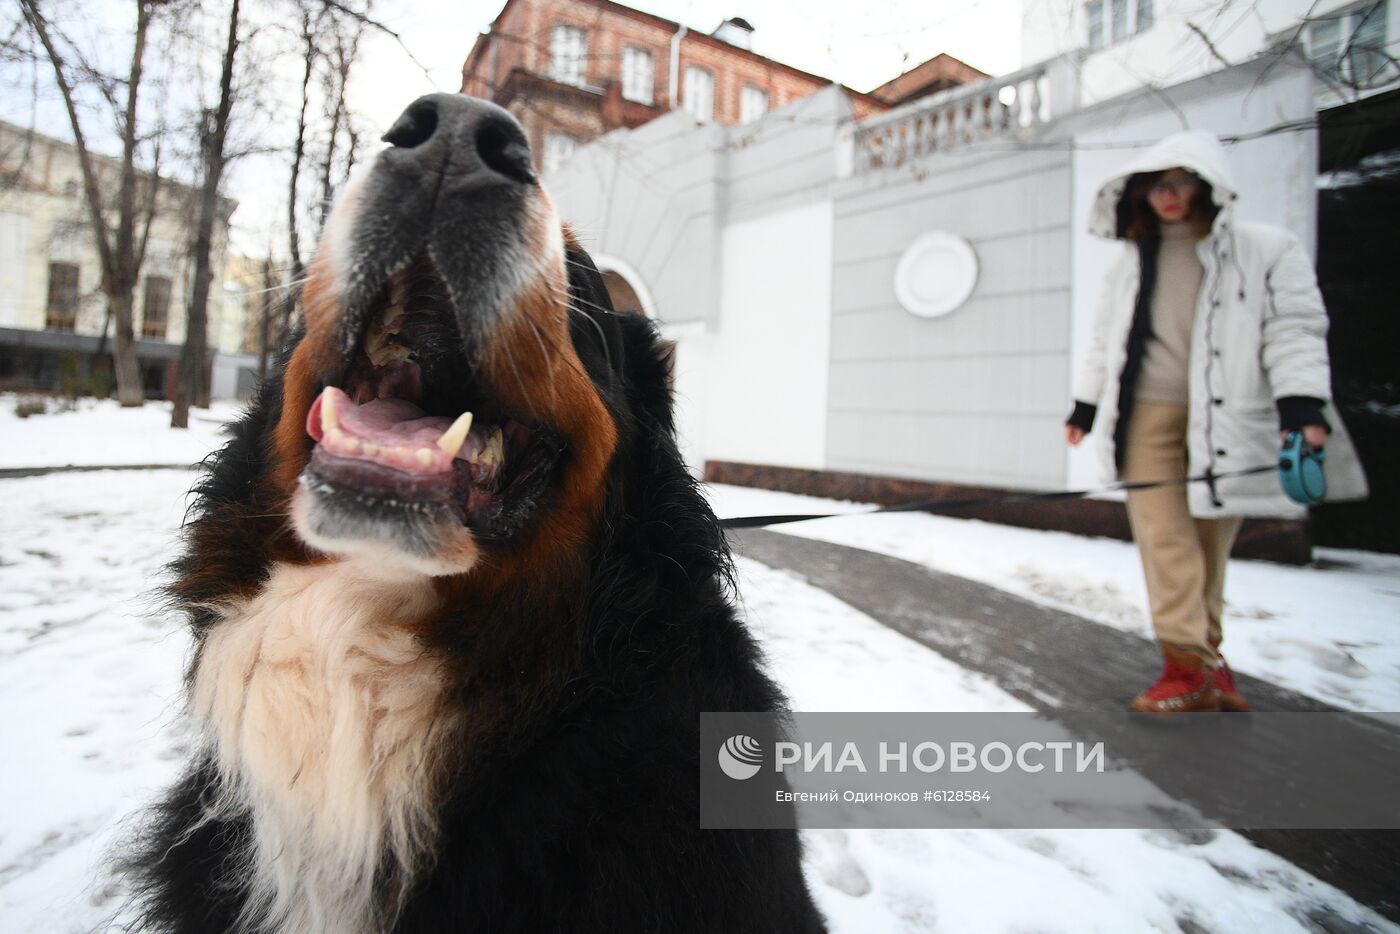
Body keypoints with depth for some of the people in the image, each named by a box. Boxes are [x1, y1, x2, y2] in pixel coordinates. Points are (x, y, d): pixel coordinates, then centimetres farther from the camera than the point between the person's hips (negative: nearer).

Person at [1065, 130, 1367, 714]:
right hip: (1150, 415, 2)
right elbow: (1105, 341, 21)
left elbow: (1294, 329, -3)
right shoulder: (1132, 265, 15)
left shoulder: (1266, 250, 4)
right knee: (1165, 538, -10)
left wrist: (1301, 404, -16)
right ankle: (1191, 668, -9)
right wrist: (1085, 403, 20)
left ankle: (1204, 654, 20)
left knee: (1210, 542, 5)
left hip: (1225, 416, -2)